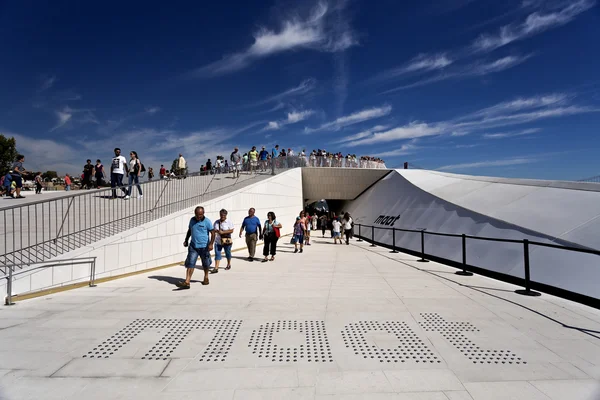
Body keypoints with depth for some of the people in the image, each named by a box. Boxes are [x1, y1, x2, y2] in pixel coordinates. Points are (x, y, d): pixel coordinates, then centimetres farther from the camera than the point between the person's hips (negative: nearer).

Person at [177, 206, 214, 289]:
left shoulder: (207, 221, -10)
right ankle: (187, 282, -9)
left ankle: (206, 278, 35)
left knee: (205, 264, 13)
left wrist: (211, 244, -22)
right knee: (190, 263, -7)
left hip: (204, 246, -3)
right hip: (193, 246, 3)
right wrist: (186, 240, 12)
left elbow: (213, 233, -12)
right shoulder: (192, 220, 5)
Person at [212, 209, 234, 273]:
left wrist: (223, 232, -21)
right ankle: (216, 268, -4)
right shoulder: (216, 222, 7)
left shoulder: (229, 222, -5)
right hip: (218, 241, 3)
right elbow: (213, 229, 12)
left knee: (227, 253, 13)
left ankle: (229, 265, 35)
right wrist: (216, 231, -12)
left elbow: (231, 230, -12)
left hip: (226, 241, -3)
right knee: (217, 254, -3)